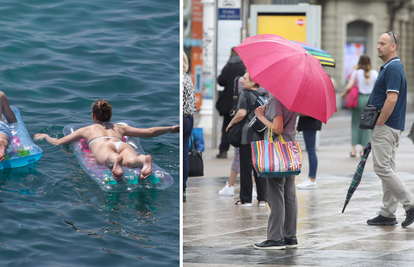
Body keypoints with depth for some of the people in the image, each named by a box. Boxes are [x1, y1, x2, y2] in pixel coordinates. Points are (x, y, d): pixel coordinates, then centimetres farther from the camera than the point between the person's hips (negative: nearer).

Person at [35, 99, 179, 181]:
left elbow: (58, 142, 39)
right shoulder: (120, 128, 43)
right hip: (122, 144, 1)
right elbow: (150, 132, 43)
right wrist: (172, 129, 58)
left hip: (102, 146, -1)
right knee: (130, 160, -34)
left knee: (109, 157, -37)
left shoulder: (86, 130, 39)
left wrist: (45, 136, 61)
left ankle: (116, 161, -76)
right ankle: (145, 160, -71)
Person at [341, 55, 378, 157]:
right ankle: (363, 150, 9)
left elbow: (349, 87, -10)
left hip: (359, 98, -1)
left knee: (355, 123, 6)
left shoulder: (356, 73, -3)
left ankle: (353, 149, 1)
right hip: (370, 99, 1)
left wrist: (344, 94, 8)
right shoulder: (374, 73, 2)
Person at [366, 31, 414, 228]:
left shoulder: (393, 69, -16)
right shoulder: (389, 67, 16)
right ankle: (387, 214, 12)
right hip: (388, 127, 10)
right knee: (387, 169, 10)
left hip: (386, 128, -10)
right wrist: (377, 125, 20)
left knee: (383, 168, -11)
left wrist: (378, 124, -19)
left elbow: (391, 99, -24)